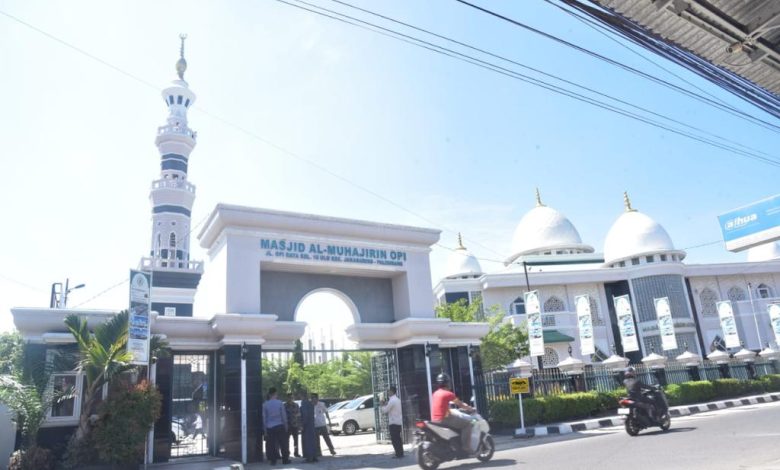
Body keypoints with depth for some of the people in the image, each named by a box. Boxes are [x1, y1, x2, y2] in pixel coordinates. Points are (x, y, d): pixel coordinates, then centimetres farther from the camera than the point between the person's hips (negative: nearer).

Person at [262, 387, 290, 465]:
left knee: (272, 444, 6)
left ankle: (273, 460, 8)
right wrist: (285, 425, 9)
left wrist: (265, 428, 12)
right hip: (280, 426, -1)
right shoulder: (280, 403, -6)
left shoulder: (265, 404, -1)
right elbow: (284, 415, -1)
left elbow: (264, 417, 3)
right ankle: (285, 460, 9)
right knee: (283, 443, 6)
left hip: (270, 427, 2)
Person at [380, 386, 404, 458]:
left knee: (394, 439, -4)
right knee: (398, 438, 15)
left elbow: (385, 410, -15)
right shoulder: (397, 399, 14)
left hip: (393, 422, -9)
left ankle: (398, 454, -2)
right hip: (398, 421, 9)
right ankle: (400, 453, 18)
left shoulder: (392, 400, -17)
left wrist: (383, 405, 3)